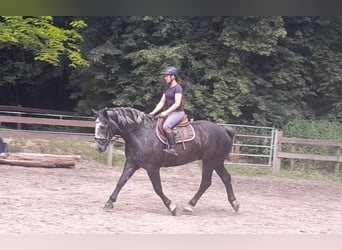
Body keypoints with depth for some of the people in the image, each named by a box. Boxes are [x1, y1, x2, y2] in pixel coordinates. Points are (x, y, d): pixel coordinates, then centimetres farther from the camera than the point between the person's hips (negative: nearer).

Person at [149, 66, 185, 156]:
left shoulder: (178, 88, -12)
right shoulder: (167, 89, 15)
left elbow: (177, 103, -20)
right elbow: (161, 102, 15)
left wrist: (166, 112, -23)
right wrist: (153, 112, 3)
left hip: (178, 112, -9)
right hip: (169, 112, 9)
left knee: (166, 126, -32)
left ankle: (173, 148, -30)